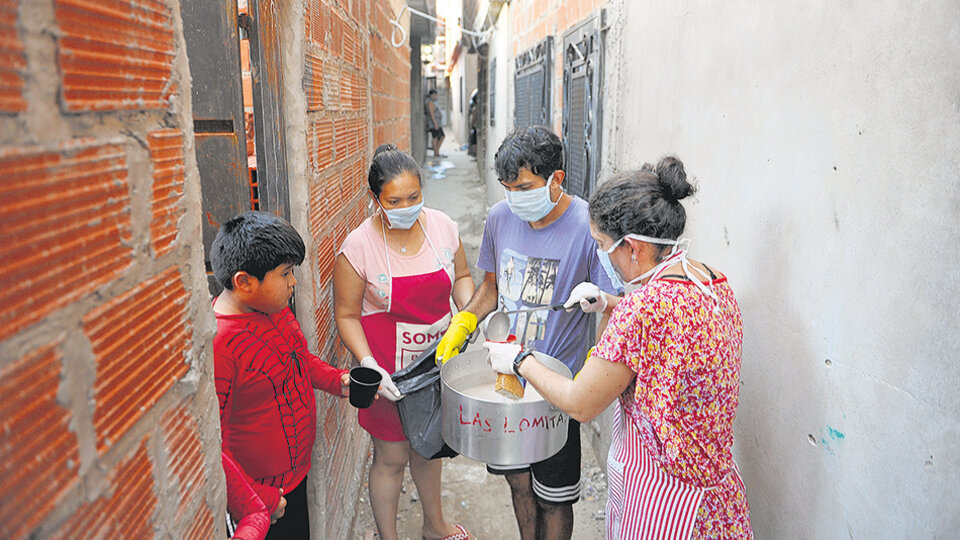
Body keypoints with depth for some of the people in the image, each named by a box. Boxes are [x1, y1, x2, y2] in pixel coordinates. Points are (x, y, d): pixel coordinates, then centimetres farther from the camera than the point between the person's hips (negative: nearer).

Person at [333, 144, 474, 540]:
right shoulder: (358, 247, -18)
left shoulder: (442, 226, -6)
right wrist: (369, 366, -22)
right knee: (391, 458, 9)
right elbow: (346, 315, -12)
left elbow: (461, 276, 9)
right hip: (389, 369, -4)